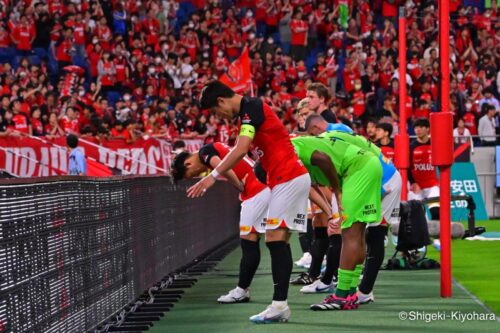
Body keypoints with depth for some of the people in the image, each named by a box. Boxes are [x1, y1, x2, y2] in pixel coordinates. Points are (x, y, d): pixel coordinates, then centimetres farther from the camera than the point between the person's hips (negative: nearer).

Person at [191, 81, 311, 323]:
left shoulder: (251, 108, -12)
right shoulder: (250, 109, 17)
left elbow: (241, 150, -23)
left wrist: (213, 176, -23)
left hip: (288, 179, -10)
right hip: (292, 178, 10)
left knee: (275, 239, -14)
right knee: (279, 241, 6)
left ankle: (279, 304, -18)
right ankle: (280, 306, 4)